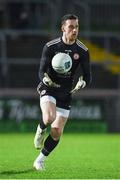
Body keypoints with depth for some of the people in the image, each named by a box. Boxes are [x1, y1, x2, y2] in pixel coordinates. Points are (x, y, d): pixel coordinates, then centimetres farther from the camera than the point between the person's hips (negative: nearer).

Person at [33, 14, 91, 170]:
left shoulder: (82, 51, -6)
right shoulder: (50, 47, -12)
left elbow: (87, 76, -1)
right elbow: (42, 72, -13)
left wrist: (81, 83, -24)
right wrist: (46, 79, -37)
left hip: (66, 93, 3)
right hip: (48, 89, -3)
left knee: (57, 132, 0)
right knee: (50, 117, -32)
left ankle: (40, 160, 21)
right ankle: (41, 130, 4)